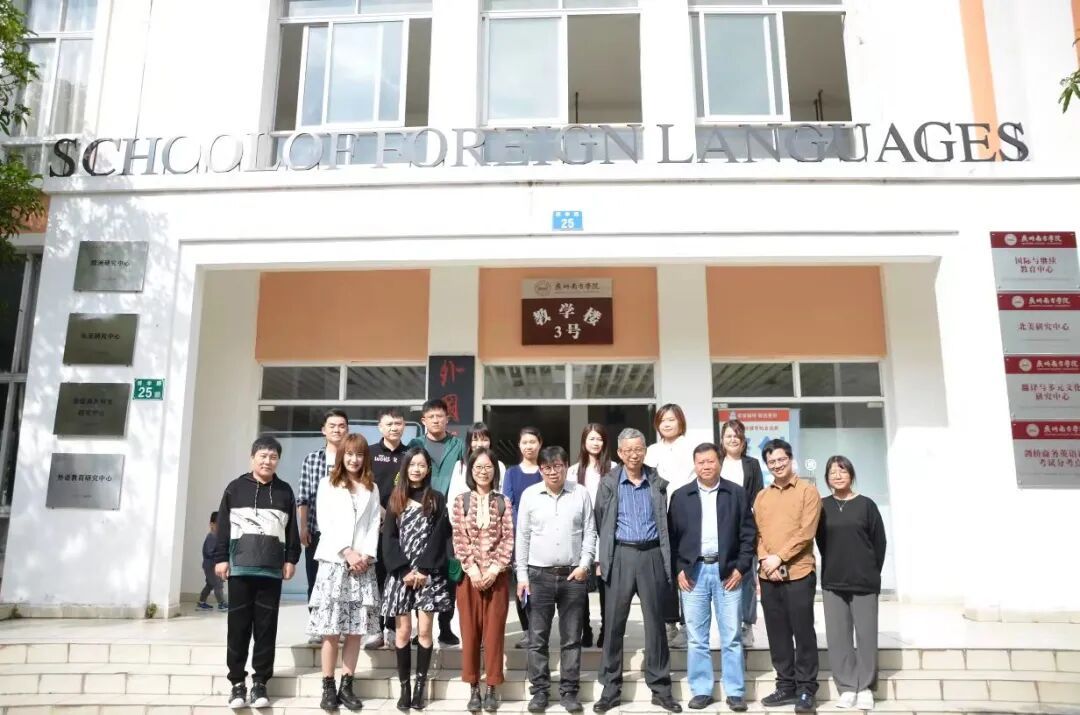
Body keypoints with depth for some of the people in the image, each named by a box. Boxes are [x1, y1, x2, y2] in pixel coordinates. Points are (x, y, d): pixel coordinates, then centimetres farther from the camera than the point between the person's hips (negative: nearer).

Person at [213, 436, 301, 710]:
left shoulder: (284, 491, 10)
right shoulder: (235, 488, 5)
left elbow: (292, 529, 10)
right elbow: (223, 525, 3)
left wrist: (291, 559, 4)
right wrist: (220, 558, -2)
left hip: (272, 570, 1)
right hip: (240, 568, -1)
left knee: (266, 627, 3)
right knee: (238, 626, 3)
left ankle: (260, 682, 11)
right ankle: (237, 681, 12)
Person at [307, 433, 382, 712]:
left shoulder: (371, 488, 15)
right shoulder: (328, 484, 8)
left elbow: (374, 525, 7)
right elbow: (325, 524, -1)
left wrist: (366, 554, -8)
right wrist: (347, 552, -10)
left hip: (363, 563, 2)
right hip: (333, 561, -2)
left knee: (355, 629, 1)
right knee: (331, 630, -4)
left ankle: (347, 686, 7)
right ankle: (328, 687, 2)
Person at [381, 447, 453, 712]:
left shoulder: (437, 499, 5)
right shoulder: (395, 499, 8)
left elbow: (439, 537, -2)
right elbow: (389, 538, 2)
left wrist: (424, 569, -11)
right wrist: (404, 570, -8)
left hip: (429, 573, -1)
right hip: (401, 573, 1)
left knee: (424, 630, 0)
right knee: (403, 631, 2)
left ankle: (420, 685, 9)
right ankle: (404, 687, 10)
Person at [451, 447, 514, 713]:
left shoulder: (503, 502, 4)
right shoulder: (460, 501, 4)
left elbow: (508, 539, -1)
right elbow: (459, 539, -2)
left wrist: (494, 569, -11)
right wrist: (472, 569, -11)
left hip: (497, 575, 0)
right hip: (469, 574, 0)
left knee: (494, 631, 3)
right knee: (470, 631, 5)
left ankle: (492, 688, 13)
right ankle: (473, 688, 15)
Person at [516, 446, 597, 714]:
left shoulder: (581, 493, 2)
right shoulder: (529, 495, 2)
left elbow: (590, 532, 4)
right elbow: (522, 537, 4)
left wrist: (585, 564, -7)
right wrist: (522, 575, 0)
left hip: (573, 575, 0)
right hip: (539, 574, 0)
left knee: (571, 638, 6)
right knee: (537, 638, 4)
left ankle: (569, 691, 16)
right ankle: (540, 691, 15)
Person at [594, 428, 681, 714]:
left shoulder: (658, 483, 6)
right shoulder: (608, 484, 1)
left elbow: (664, 522, 12)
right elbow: (600, 522, 4)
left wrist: (666, 558, 10)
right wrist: (603, 558, 4)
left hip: (652, 555, 1)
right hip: (621, 556, -1)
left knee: (655, 623, 7)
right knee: (614, 623, 3)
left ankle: (660, 688, 17)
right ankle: (610, 689, 14)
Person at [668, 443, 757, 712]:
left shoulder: (737, 493, 3)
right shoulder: (680, 496, 4)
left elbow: (748, 533, 3)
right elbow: (672, 536, 4)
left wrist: (740, 568, -4)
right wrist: (678, 570, -3)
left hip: (727, 572, -1)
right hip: (692, 572, 1)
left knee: (731, 637, 5)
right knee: (697, 638, 7)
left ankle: (735, 692, 15)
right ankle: (701, 690, 17)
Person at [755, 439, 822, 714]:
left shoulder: (807, 491, -1)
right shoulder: (761, 497, 13)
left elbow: (807, 531, -10)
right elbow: (757, 534, 9)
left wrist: (779, 557, -15)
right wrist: (765, 560, -8)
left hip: (798, 574, -4)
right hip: (768, 576, 5)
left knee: (803, 632, 1)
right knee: (777, 634, 10)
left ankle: (806, 690, 12)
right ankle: (786, 686, 20)